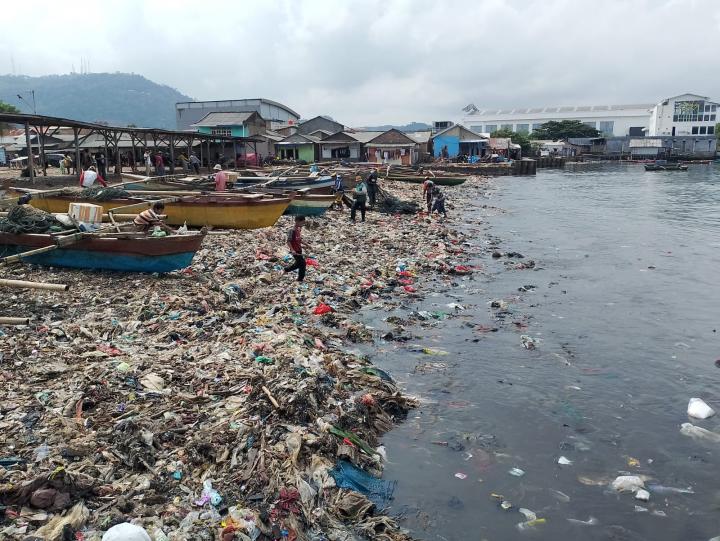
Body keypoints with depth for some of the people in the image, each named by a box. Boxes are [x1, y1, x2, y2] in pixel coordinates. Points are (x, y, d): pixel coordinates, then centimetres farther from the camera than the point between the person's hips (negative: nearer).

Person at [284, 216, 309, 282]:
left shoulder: (299, 230, 7)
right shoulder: (292, 231, -20)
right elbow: (288, 242, -23)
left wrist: (305, 244, 15)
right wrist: (292, 250, -33)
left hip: (299, 250, 9)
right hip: (295, 251, -9)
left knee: (298, 263, 21)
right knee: (302, 264, -7)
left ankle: (286, 269, 39)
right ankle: (300, 279, 6)